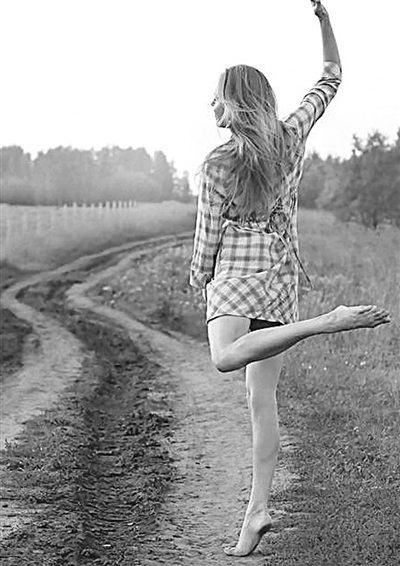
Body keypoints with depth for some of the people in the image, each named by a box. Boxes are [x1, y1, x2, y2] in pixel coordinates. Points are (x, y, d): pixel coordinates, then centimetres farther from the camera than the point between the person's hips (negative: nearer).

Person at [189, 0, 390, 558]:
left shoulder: (217, 165, -8)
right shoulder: (292, 136, 4)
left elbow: (208, 236, -4)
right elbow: (332, 77, 16)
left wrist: (200, 277, 14)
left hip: (236, 277, -7)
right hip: (283, 280, 7)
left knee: (226, 358, -30)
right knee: (262, 396, 7)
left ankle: (330, 322, -38)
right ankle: (257, 509, 6)